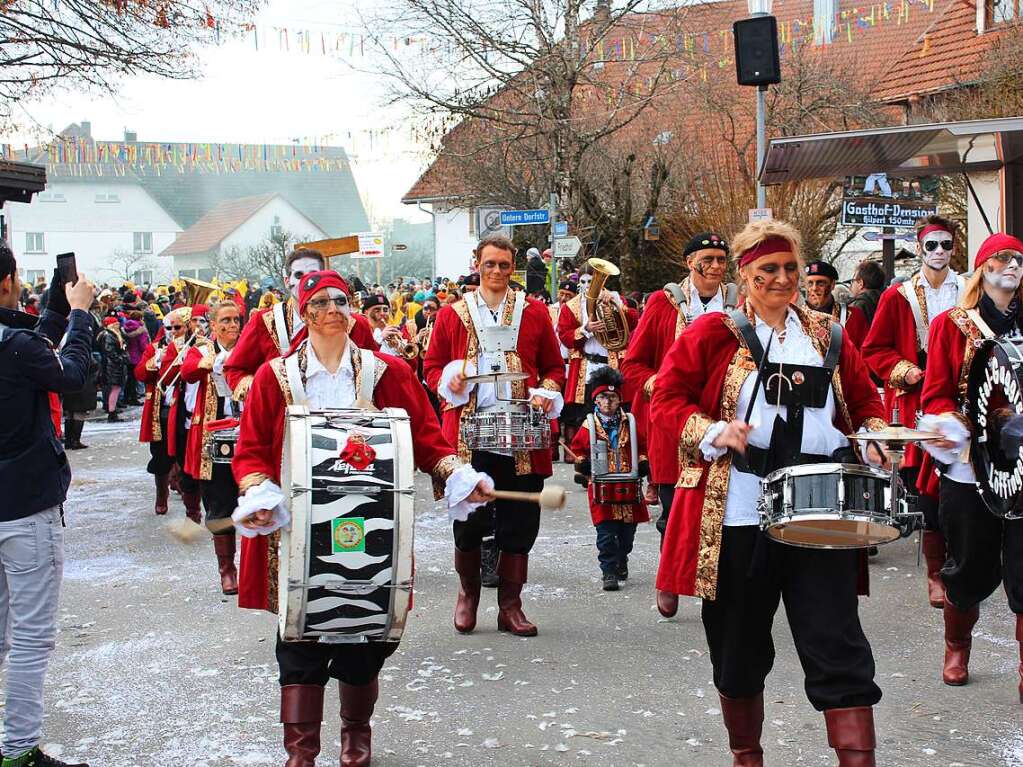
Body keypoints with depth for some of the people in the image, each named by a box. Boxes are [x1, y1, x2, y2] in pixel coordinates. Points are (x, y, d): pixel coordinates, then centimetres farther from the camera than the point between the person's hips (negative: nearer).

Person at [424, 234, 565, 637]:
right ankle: (468, 591, 25)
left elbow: (554, 367, 14)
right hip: (468, 433, -1)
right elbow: (432, 366, 12)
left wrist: (546, 392, -5)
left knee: (520, 520, 3)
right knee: (468, 520, 2)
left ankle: (510, 605, 16)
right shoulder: (452, 315, 7)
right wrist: (449, 381, -9)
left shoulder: (534, 313, 9)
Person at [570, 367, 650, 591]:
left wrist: (643, 463, 1)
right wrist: (581, 463, -5)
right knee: (606, 533, -9)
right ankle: (609, 572, -2)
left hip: (628, 487, 3)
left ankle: (621, 562, 35)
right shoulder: (589, 425, 2)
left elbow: (641, 447, 17)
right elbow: (578, 448, 12)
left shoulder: (630, 422, 7)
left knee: (627, 531, 11)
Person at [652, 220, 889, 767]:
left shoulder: (828, 336, 12)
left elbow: (864, 399, 21)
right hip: (738, 516, -2)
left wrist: (872, 437, 1)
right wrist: (712, 432, -15)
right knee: (740, 649, 11)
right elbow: (666, 399, 0)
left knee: (839, 650, -4)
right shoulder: (714, 332, 2)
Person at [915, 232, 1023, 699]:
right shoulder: (952, 324, 5)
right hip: (969, 466, -1)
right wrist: (950, 425, -17)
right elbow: (935, 395, 1)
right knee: (972, 569, 10)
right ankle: (956, 648, 34)